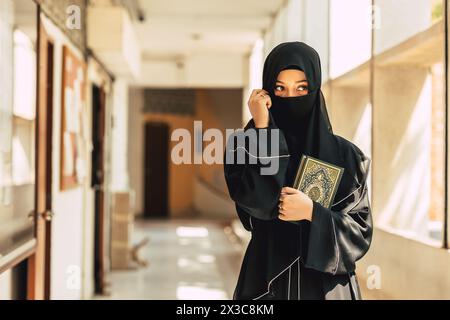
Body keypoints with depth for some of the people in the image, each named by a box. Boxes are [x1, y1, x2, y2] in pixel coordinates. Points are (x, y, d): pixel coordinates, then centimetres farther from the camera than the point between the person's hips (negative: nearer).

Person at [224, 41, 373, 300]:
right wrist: (262, 129, -18)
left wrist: (312, 212, -17)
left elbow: (361, 231, -3)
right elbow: (257, 203, -19)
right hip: (267, 283, 0)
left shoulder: (345, 155, -2)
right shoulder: (244, 145, -3)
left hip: (327, 285, 1)